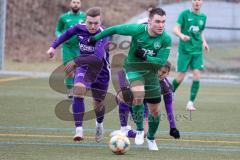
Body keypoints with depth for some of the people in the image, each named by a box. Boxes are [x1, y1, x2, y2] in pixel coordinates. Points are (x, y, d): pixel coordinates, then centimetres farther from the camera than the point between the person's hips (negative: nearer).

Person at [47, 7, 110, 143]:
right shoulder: (80, 28, -12)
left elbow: (98, 57, -43)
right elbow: (67, 34, 13)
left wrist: (76, 61, -45)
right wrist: (54, 46, 13)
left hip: (101, 72, -3)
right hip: (84, 68, 3)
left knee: (98, 105, 10)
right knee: (78, 90, -28)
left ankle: (99, 124, 49)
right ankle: (79, 129, -27)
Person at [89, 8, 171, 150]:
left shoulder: (166, 39, -17)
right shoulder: (138, 29, -22)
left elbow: (161, 61, -15)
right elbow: (115, 29, -10)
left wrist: (144, 57, -28)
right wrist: (96, 38, -2)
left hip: (151, 71, 3)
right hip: (134, 67, -3)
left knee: (155, 111, 8)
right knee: (139, 95, -33)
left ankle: (151, 138, 36)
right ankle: (140, 130, -12)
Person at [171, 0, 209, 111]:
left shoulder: (203, 17, 11)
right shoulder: (185, 14, -3)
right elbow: (176, 29, -10)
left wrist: (204, 42, 6)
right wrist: (181, 35, -31)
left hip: (197, 51, 4)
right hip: (185, 50, -3)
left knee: (197, 75, -10)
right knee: (180, 77, -2)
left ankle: (191, 103, -6)